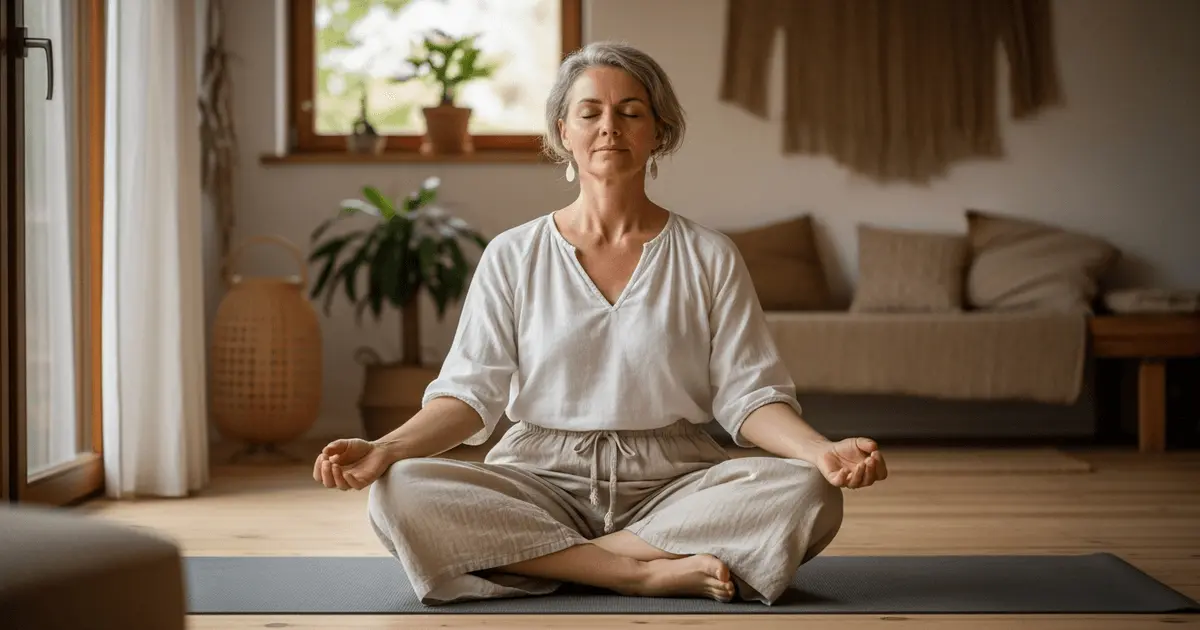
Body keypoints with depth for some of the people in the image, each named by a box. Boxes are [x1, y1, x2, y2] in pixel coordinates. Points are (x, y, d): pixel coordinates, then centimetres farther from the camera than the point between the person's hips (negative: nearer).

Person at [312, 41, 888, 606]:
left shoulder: (709, 258, 8)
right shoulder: (512, 257, 8)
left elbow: (747, 392, 1)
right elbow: (470, 391, 1)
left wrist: (821, 450, -19)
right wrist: (386, 449, -17)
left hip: (674, 481, 0)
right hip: (543, 478, 0)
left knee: (807, 494, -29)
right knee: (401, 494, -29)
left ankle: (547, 557, -23)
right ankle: (648, 571, -25)